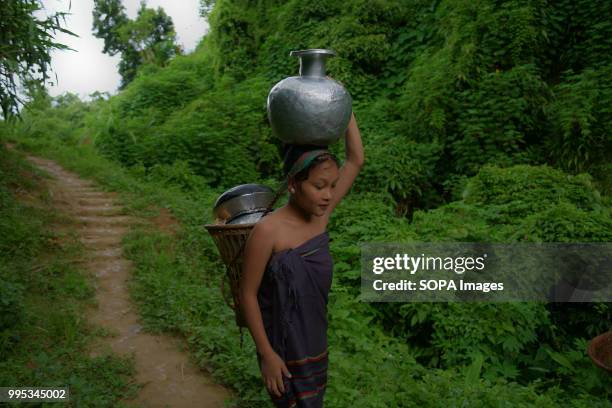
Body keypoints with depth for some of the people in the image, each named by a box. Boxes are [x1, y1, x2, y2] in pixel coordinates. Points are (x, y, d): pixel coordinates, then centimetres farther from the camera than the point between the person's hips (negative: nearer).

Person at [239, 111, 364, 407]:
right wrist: (266, 354, -16)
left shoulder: (321, 216, -7)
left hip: (315, 345, 6)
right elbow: (247, 294, -17)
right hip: (283, 350, -6)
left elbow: (356, 161, -5)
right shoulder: (268, 231, -23)